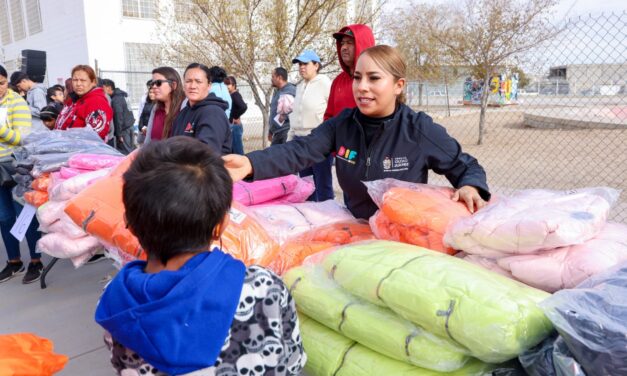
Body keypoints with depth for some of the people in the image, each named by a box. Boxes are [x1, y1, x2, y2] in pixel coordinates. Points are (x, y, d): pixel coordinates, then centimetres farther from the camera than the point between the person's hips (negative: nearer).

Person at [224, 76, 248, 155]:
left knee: (238, 151, -4)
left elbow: (244, 107, -29)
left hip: (234, 126, -9)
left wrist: (236, 117, -17)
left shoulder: (235, 95, -13)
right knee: (232, 151, 14)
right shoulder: (230, 95, 12)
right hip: (231, 126, 9)